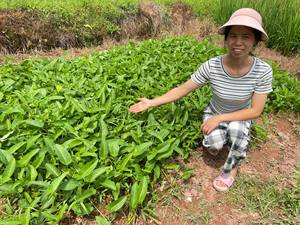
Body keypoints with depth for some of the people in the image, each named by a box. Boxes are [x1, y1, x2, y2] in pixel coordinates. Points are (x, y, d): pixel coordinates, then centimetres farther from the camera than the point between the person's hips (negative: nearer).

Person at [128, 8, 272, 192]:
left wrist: (219, 118, -29)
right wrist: (151, 103, -23)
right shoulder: (211, 66, -27)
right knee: (214, 146, -28)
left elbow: (256, 111, -22)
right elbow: (182, 90, -19)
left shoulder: (263, 71, -27)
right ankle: (221, 139, 12)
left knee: (235, 128, -34)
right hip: (214, 113, 0)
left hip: (240, 117, 0)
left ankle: (231, 168, -4)